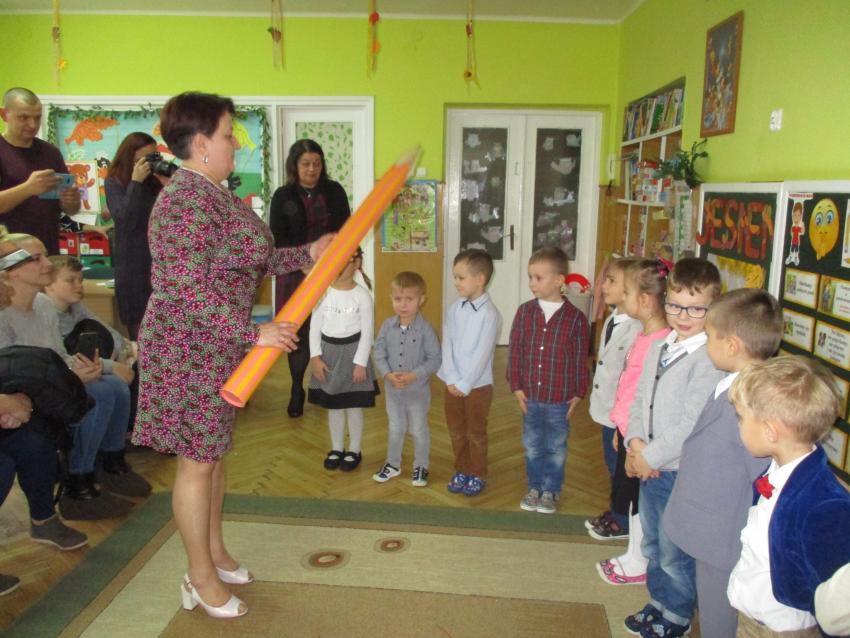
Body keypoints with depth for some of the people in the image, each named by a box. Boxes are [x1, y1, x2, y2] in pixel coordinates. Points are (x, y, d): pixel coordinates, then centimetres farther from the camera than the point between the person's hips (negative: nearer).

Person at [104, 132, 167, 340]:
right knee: (138, 332, 3)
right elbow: (125, 221, -13)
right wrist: (136, 182, -13)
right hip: (133, 266, -2)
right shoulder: (114, 182, 0)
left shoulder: (157, 181, 5)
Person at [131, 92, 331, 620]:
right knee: (197, 460, 2)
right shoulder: (184, 202, -20)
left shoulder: (217, 195, 11)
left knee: (213, 451, 18)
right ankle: (202, 578, 19)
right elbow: (189, 289, -25)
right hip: (190, 349, -10)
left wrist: (306, 253, 10)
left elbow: (253, 261, 16)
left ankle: (215, 552, 35)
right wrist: (252, 333, -24)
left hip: (219, 347, 10)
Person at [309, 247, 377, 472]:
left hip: (351, 351, -3)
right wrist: (315, 357, -5)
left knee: (353, 405, 6)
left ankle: (354, 450, 22)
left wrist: (361, 363, -12)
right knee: (332, 405, 13)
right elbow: (315, 327, 2)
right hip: (328, 351, 4)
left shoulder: (362, 295, -10)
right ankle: (336, 448, 28)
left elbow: (367, 332, -9)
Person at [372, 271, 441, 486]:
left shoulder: (425, 329, -17)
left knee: (419, 430, 13)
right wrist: (388, 374, -16)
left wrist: (413, 375, -23)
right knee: (395, 428, 19)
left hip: (418, 390, -3)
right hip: (392, 388, 3)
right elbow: (379, 353, -1)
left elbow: (435, 359, -15)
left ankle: (421, 467, 31)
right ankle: (392, 464, 36)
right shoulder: (387, 326, -6)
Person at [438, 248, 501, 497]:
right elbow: (447, 345, -2)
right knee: (456, 430, 16)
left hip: (477, 384, -5)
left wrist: (465, 384, -17)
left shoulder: (489, 313, -15)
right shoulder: (455, 309, 1)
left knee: (476, 432, 9)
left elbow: (482, 354, -18)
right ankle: (462, 470, 33)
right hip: (453, 383, 5)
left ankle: (478, 475, 26)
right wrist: (451, 380, -11)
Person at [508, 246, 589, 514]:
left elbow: (581, 360, -5)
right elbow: (514, 351, 0)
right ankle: (534, 487, 35)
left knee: (556, 448, 13)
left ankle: (551, 490, 32)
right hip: (530, 396, 3)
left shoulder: (575, 318, -12)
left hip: (560, 399, -2)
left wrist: (578, 393, -2)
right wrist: (516, 386, -2)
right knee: (532, 446, 17)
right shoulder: (525, 312, -5)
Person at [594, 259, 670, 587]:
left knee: (638, 497, 6)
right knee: (626, 490, 19)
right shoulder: (644, 336, 7)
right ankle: (635, 555, 36)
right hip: (628, 428, 9)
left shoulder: (662, 341, -23)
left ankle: (638, 564, 25)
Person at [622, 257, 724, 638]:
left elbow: (692, 424, -24)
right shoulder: (659, 347, 4)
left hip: (682, 472, -8)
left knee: (675, 553, 10)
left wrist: (650, 456, -16)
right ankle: (658, 602, 44)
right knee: (653, 545, 24)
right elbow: (639, 399, 9)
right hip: (651, 467, 8)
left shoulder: (710, 359, -22)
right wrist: (635, 442, -6)